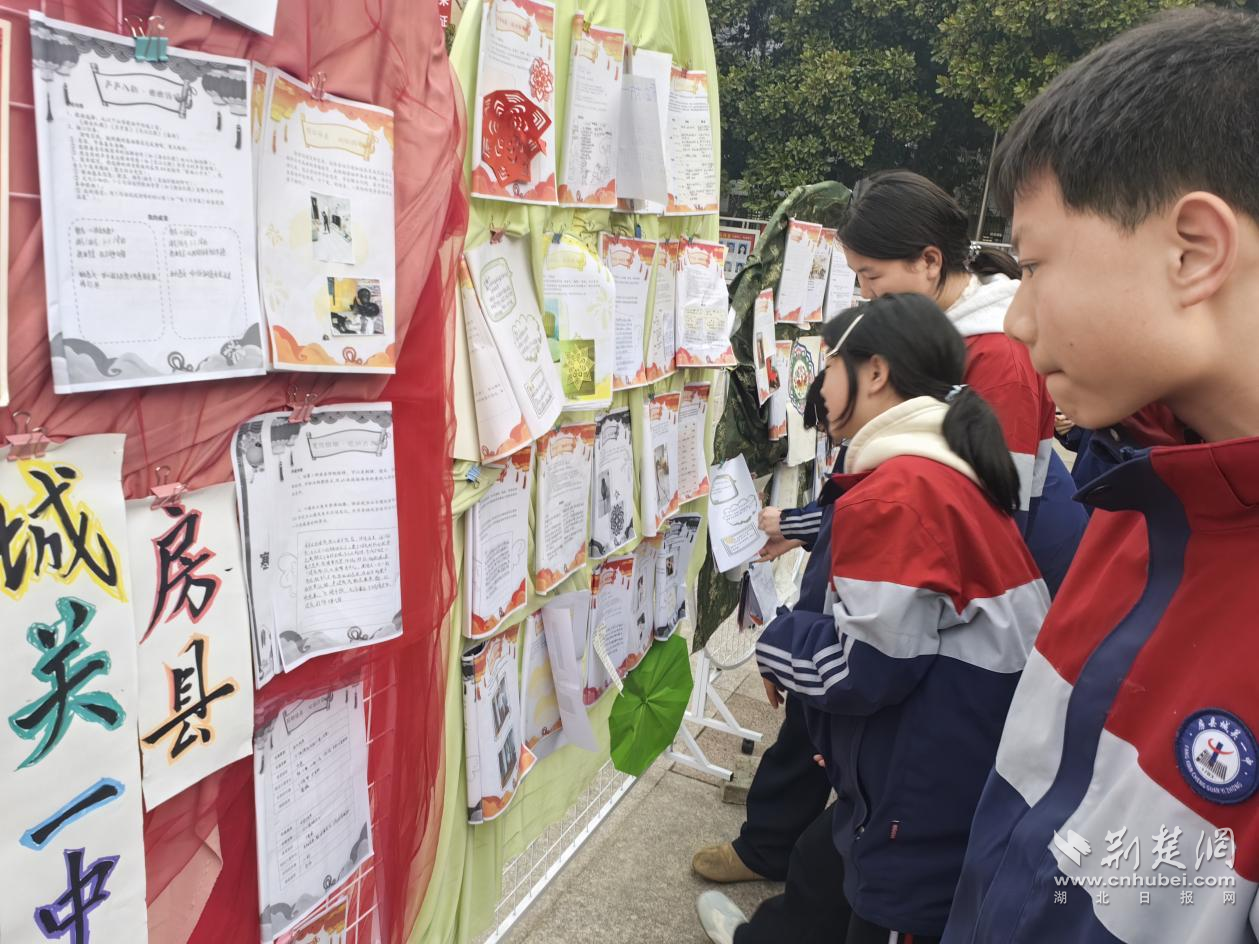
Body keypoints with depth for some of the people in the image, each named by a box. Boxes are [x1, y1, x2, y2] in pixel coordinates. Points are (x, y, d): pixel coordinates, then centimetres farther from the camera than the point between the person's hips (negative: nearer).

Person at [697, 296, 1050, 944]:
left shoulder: (899, 492, -25)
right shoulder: (953, 472, 6)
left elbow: (861, 667, -24)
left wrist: (777, 647, -6)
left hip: (933, 808, -9)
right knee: (823, 863, 29)